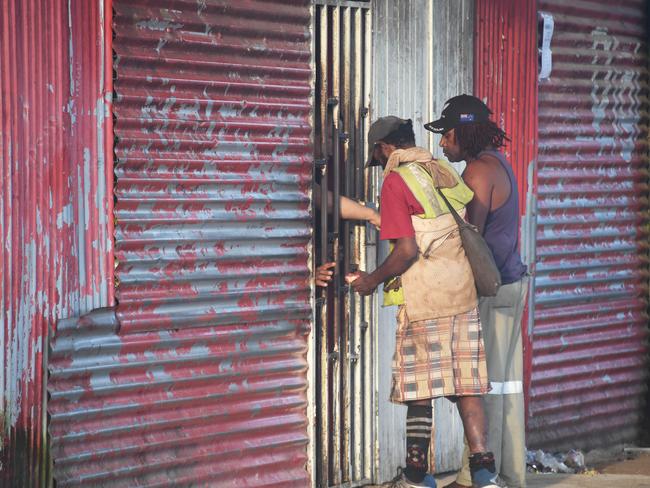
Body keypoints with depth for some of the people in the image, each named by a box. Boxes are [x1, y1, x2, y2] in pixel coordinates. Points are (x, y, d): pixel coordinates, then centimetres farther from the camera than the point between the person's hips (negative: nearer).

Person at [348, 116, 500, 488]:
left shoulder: (396, 181, -9)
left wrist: (373, 281, -1)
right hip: (464, 293, 6)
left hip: (425, 300, -6)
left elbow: (408, 250, -15)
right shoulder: (446, 172, 12)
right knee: (467, 387, 7)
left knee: (420, 391, 3)